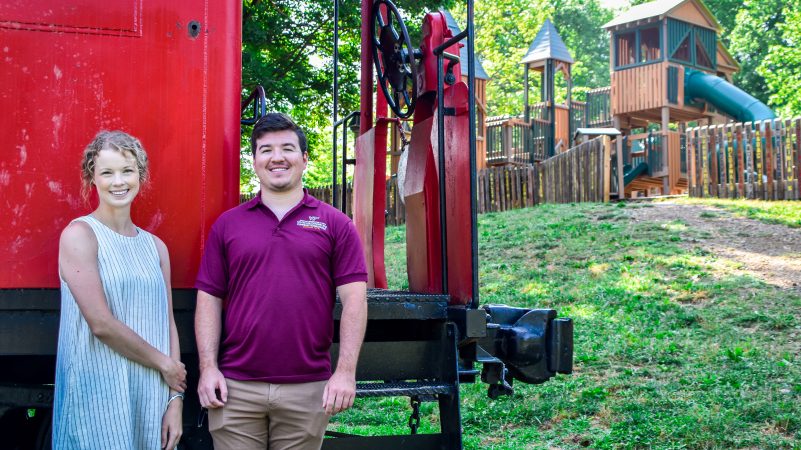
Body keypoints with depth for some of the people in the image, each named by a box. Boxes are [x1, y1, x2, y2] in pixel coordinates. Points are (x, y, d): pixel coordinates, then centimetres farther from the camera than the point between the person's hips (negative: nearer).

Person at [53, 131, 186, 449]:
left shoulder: (155, 247, 10)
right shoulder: (79, 235, -7)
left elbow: (167, 324, 8)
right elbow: (101, 323, -15)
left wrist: (175, 399, 1)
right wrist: (165, 364, -7)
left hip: (152, 396, 5)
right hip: (99, 394, -5)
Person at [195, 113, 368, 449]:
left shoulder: (335, 224, 4)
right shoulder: (227, 225, 8)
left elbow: (354, 299, -1)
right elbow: (209, 299, 7)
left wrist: (346, 372, -8)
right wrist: (208, 367, -3)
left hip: (308, 389, -1)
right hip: (234, 387, 1)